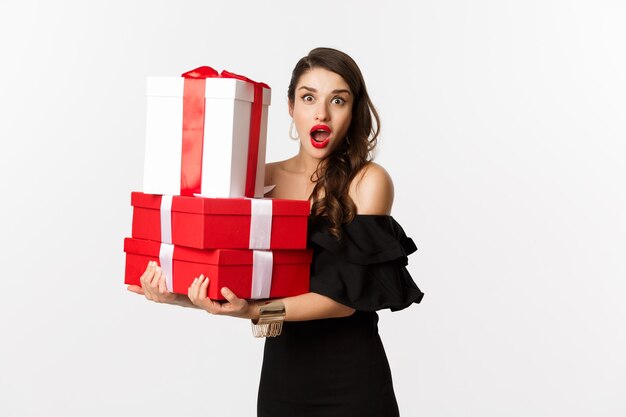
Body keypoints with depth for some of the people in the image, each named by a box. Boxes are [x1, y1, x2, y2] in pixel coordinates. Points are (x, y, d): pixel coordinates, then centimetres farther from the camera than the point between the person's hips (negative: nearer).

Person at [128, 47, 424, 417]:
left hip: (352, 380, -3)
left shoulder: (368, 181, -9)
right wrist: (178, 295, -21)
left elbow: (348, 295, -16)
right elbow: (229, 282, -2)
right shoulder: (264, 178, 1)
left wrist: (253, 311, -28)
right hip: (281, 371, 4)